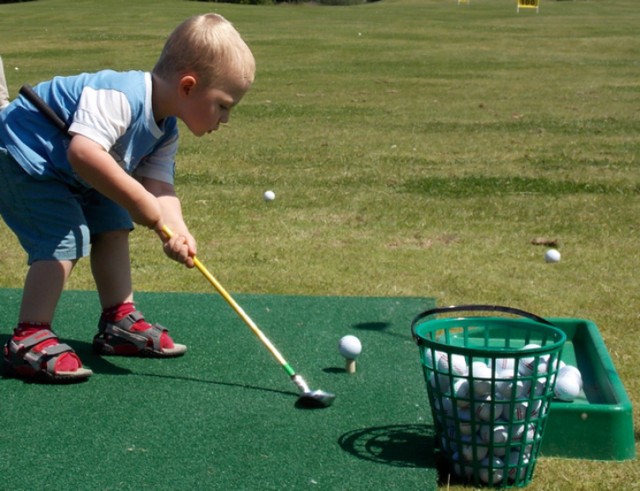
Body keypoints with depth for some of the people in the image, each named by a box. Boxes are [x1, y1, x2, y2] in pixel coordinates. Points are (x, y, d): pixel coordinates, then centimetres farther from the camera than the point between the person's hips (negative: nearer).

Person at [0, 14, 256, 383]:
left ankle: (120, 321, 19)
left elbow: (160, 186, -11)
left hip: (71, 176, 10)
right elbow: (83, 152, -47)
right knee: (66, 236, -19)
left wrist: (177, 230, -31)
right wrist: (138, 200, -42)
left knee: (113, 226, 10)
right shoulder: (119, 96, -34)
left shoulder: (166, 133, -2)